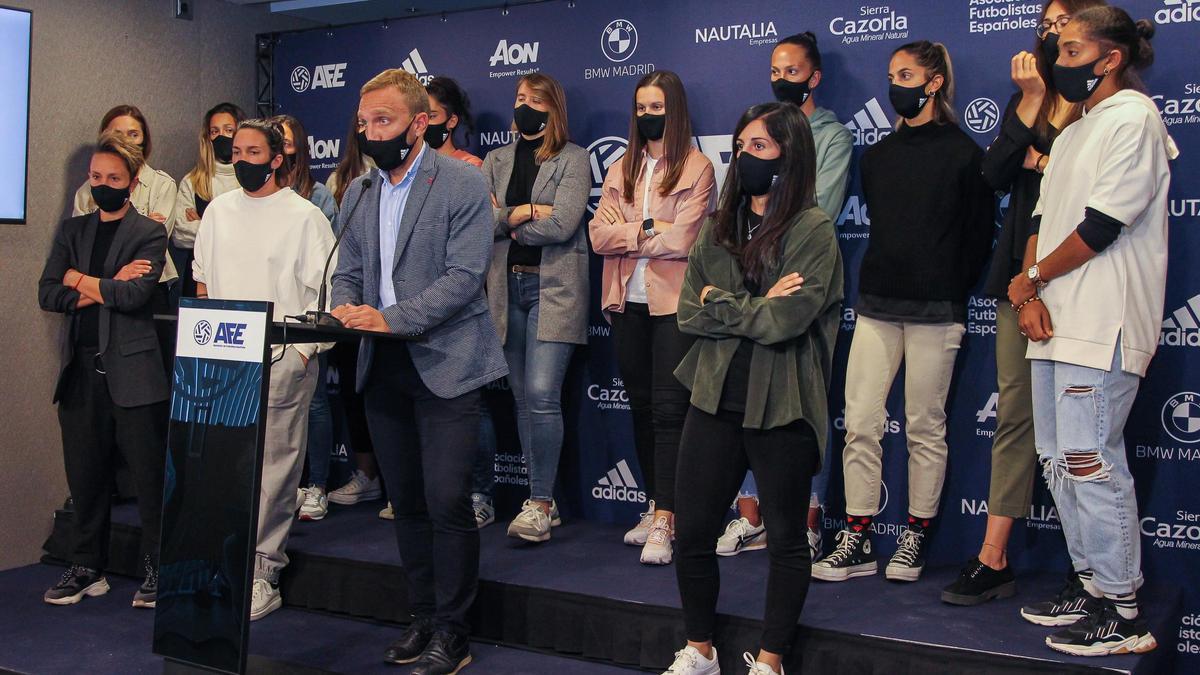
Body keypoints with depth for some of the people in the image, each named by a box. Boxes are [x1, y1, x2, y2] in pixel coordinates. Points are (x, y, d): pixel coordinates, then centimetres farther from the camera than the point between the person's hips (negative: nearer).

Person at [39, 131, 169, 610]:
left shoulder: (149, 234, 0)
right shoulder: (71, 231, 14)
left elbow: (136, 294, -15)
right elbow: (47, 294, 3)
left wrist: (79, 280, -4)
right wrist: (106, 288, -9)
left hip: (132, 372, -4)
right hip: (81, 369, 5)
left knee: (149, 475, 0)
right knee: (85, 475, 10)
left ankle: (157, 570, 10)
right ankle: (87, 569, 22)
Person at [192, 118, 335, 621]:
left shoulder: (304, 216, -1)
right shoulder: (219, 211, 15)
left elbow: (325, 291, -4)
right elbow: (202, 278, 24)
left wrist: (302, 348, -11)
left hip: (281, 358, -5)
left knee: (272, 467, -3)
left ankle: (261, 573, 3)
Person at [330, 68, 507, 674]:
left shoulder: (464, 184, -7)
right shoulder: (359, 192, 14)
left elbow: (464, 275, -15)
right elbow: (348, 272, 17)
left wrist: (390, 318, -22)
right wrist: (345, 309, -6)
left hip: (444, 365, -6)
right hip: (382, 368, 6)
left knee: (447, 501, -7)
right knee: (406, 502, 12)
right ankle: (423, 616, 25)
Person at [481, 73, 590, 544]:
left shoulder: (573, 159, 1)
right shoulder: (496, 160, 15)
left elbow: (562, 224, -13)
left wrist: (503, 222, -3)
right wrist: (523, 213, -12)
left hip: (554, 287, -5)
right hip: (507, 285, 5)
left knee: (542, 393, -15)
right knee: (523, 397, 8)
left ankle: (540, 504, -7)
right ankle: (542, 500, 17)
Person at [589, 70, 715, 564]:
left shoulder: (696, 167, -2)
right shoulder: (622, 169, 14)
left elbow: (681, 240, -14)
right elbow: (599, 234, 1)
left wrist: (629, 235, -5)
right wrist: (649, 230, -10)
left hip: (672, 304, -6)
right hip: (628, 303, 6)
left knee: (668, 409, -10)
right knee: (641, 407, 11)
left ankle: (663, 523, -10)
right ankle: (658, 508, 22)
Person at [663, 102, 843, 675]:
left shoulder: (813, 230, -7)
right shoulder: (719, 227, 11)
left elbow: (786, 320, -18)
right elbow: (688, 312, 2)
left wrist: (721, 304, -6)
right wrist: (756, 308, -11)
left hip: (781, 407, -5)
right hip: (714, 398, 5)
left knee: (786, 539, 9)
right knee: (691, 530, 8)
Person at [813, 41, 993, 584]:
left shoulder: (963, 152, 0)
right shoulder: (877, 155, 15)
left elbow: (979, 233, 1)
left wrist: (947, 290, 2)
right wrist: (881, 281, 15)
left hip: (934, 310, -5)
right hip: (877, 303, 5)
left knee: (925, 427, 2)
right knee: (859, 422, -1)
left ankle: (915, 539, 13)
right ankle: (858, 541, 5)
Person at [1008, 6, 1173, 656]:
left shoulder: (1133, 118, -6)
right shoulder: (1074, 132, 22)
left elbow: (1102, 225, -15)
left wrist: (1031, 279, -3)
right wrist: (1031, 295, -1)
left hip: (1101, 323, -9)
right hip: (1057, 320, 9)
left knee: (1090, 461, -9)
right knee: (1059, 461, 11)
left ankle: (1123, 614, -1)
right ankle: (1092, 585, 21)